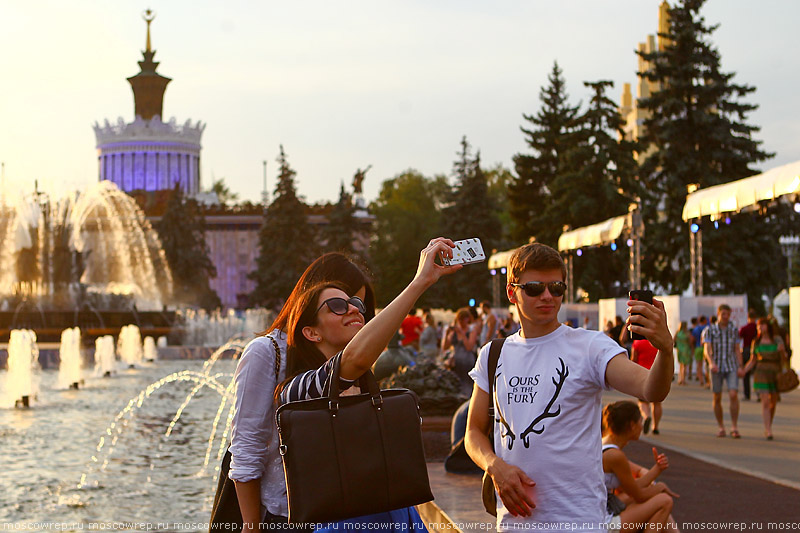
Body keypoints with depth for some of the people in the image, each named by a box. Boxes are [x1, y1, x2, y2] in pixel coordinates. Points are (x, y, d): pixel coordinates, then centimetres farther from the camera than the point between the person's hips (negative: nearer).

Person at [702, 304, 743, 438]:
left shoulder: (734, 330, 7)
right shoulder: (709, 330, -2)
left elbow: (737, 350, 9)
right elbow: (706, 349, -13)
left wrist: (740, 367, -4)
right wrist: (711, 363, -31)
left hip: (731, 367, 1)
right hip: (716, 368, -1)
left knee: (733, 395, -15)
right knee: (717, 398, 4)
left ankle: (734, 428, -11)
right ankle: (721, 428, 17)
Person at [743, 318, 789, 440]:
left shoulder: (777, 340, 0)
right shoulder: (756, 342, 5)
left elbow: (784, 360, 0)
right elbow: (753, 361, 13)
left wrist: (782, 351, -20)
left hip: (776, 374, 0)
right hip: (761, 373, 0)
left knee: (773, 402, 9)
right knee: (765, 401, -14)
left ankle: (767, 429, 29)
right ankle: (768, 431, -16)